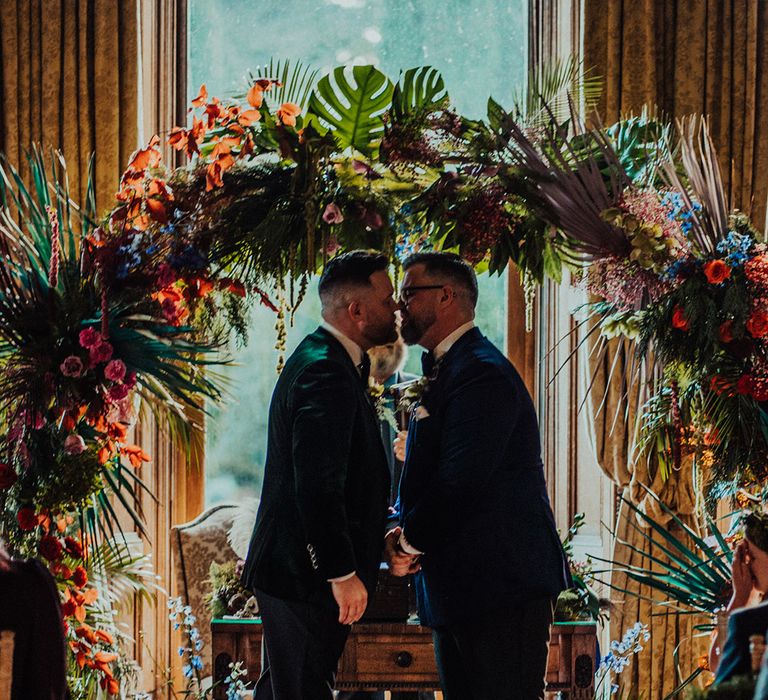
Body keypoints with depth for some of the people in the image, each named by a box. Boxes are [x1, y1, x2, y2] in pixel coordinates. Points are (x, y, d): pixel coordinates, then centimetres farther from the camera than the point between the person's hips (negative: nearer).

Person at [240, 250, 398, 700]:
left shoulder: (323, 360, 13)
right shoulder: (326, 373, -21)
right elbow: (318, 486, -27)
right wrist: (344, 573, -24)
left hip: (293, 568, 11)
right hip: (306, 576, -11)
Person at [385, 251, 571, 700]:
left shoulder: (481, 373, -15)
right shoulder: (446, 369, 19)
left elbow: (462, 479, -23)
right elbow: (427, 474, 19)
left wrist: (410, 542, -11)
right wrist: (404, 530, 1)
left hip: (502, 584, -11)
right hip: (462, 584, 11)